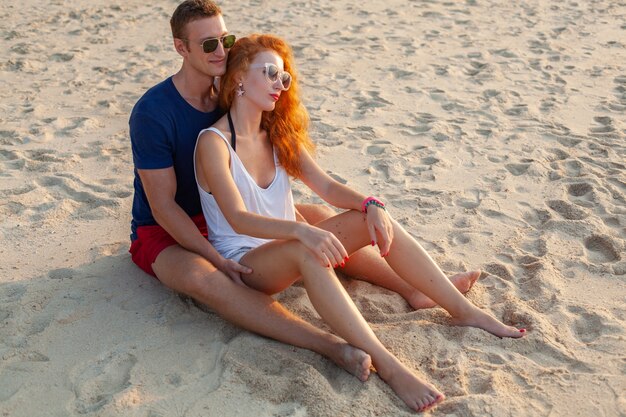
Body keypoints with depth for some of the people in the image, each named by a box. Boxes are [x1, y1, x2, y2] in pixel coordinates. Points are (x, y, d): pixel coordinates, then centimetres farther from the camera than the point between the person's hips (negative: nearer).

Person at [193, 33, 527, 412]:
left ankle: (465, 311, -9)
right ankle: (387, 365, -44)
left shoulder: (278, 134, 7)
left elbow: (326, 186, 1)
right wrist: (302, 231, -43)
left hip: (286, 246, 7)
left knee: (376, 220, -14)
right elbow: (239, 219, -27)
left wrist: (370, 205, -19)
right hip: (243, 262, -7)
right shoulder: (213, 143, -15)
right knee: (305, 251, -40)